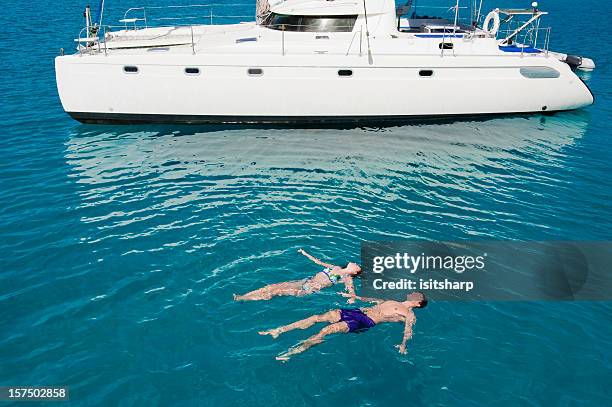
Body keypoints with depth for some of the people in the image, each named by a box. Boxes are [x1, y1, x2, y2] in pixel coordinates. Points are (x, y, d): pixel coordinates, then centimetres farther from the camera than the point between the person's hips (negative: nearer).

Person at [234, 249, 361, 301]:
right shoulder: (337, 268, 19)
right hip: (305, 281, 7)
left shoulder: (347, 278, 0)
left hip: (311, 289, -6)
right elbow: (319, 262, 29)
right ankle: (241, 296, -8)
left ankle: (240, 299, -17)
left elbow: (352, 291, -16)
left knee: (276, 291, -17)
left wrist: (351, 298, -40)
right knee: (272, 287, -7)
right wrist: (305, 254, 36)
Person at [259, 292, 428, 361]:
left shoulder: (409, 315, 6)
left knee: (327, 329, -26)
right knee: (317, 317, -10)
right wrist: (353, 296, 33)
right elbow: (371, 299, 36)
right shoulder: (392, 302, 28)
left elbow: (408, 330, -9)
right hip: (357, 311, 7)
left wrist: (403, 344, -27)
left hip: (366, 322, -7)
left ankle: (291, 352, -27)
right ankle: (278, 331, -9)